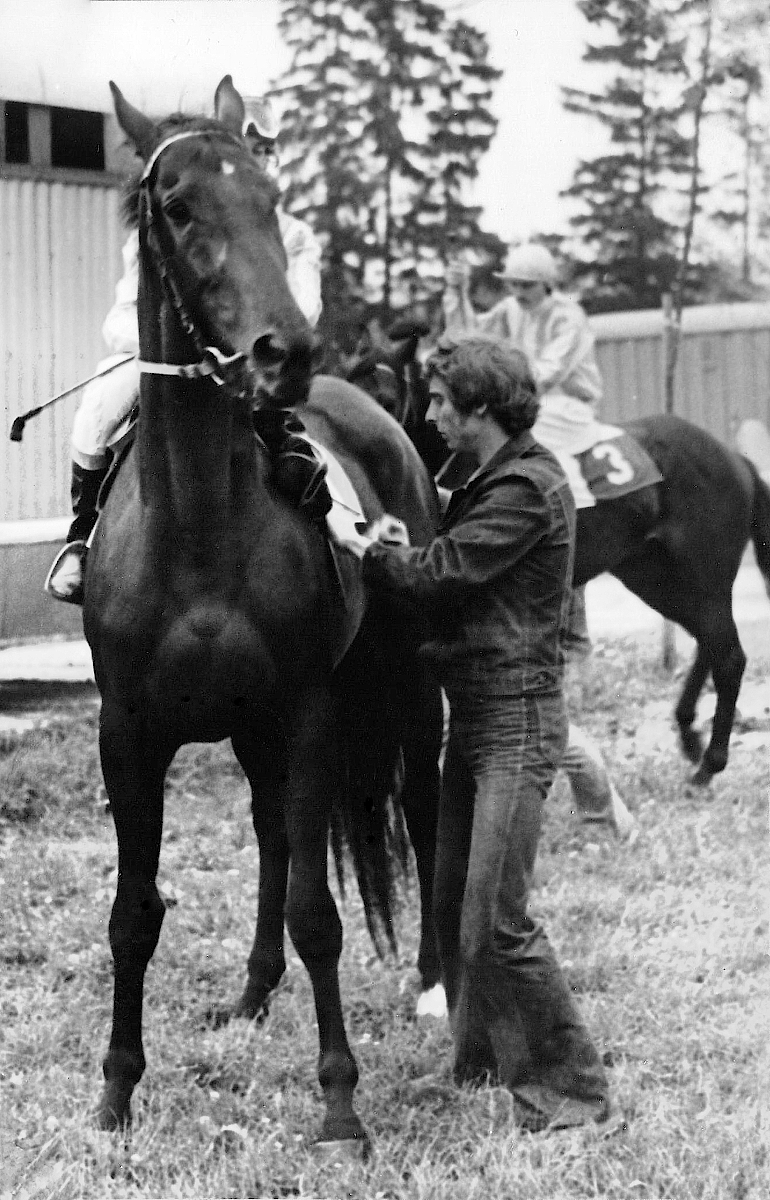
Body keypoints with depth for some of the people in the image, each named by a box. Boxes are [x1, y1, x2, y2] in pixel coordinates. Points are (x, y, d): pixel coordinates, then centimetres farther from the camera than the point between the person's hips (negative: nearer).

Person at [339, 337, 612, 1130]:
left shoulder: (527, 488, -16)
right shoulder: (489, 483, 16)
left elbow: (435, 576, -19)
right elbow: (448, 579, 14)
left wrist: (366, 553, -4)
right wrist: (391, 551, -3)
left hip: (516, 721, -10)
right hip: (472, 715, 10)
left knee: (496, 922, -10)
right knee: (452, 907, 14)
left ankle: (571, 1087, 0)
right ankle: (481, 1064, 26)